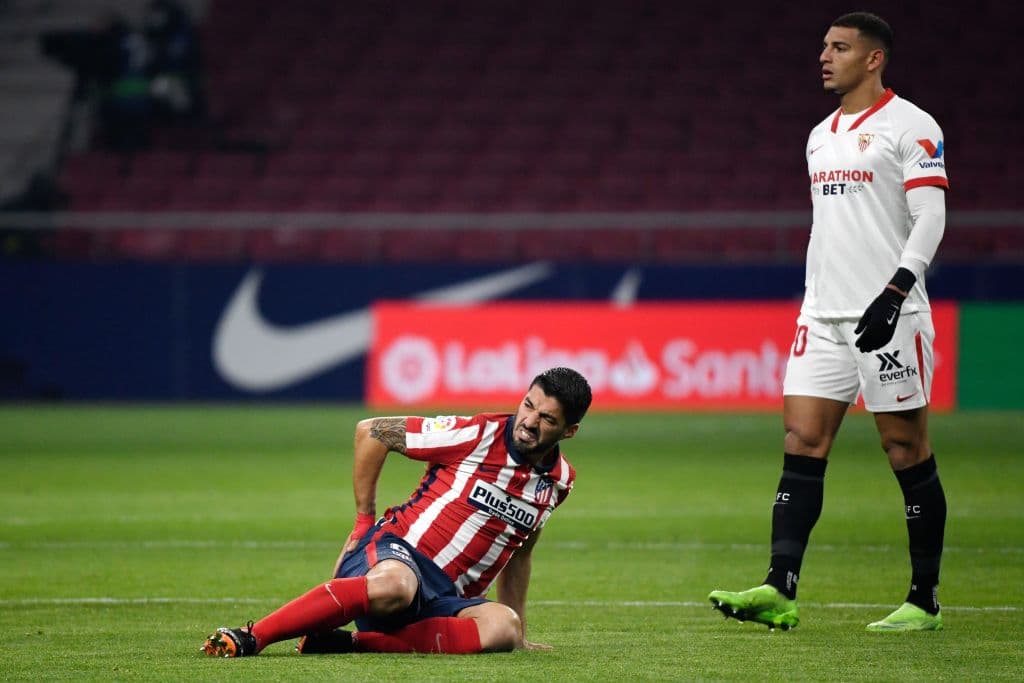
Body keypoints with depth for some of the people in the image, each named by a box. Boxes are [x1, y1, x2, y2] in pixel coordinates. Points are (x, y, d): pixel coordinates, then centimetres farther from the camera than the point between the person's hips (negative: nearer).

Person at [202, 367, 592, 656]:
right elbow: (372, 431, 1)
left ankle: (352, 642, -30)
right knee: (394, 585, -44)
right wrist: (364, 520, 4)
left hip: (448, 598, 5)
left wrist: (518, 635, 28)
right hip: (397, 552, -5)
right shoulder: (479, 434, -6)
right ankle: (251, 637, -36)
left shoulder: (559, 480, 11)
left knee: (503, 627, -32)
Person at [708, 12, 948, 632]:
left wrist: (894, 291, -22)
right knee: (802, 444, -3)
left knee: (908, 452, -2)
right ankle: (780, 592, -8)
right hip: (823, 316, 7)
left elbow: (931, 216, -13)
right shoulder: (821, 136, 18)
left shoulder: (910, 126, -5)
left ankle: (925, 600, 6)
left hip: (889, 317, -7)